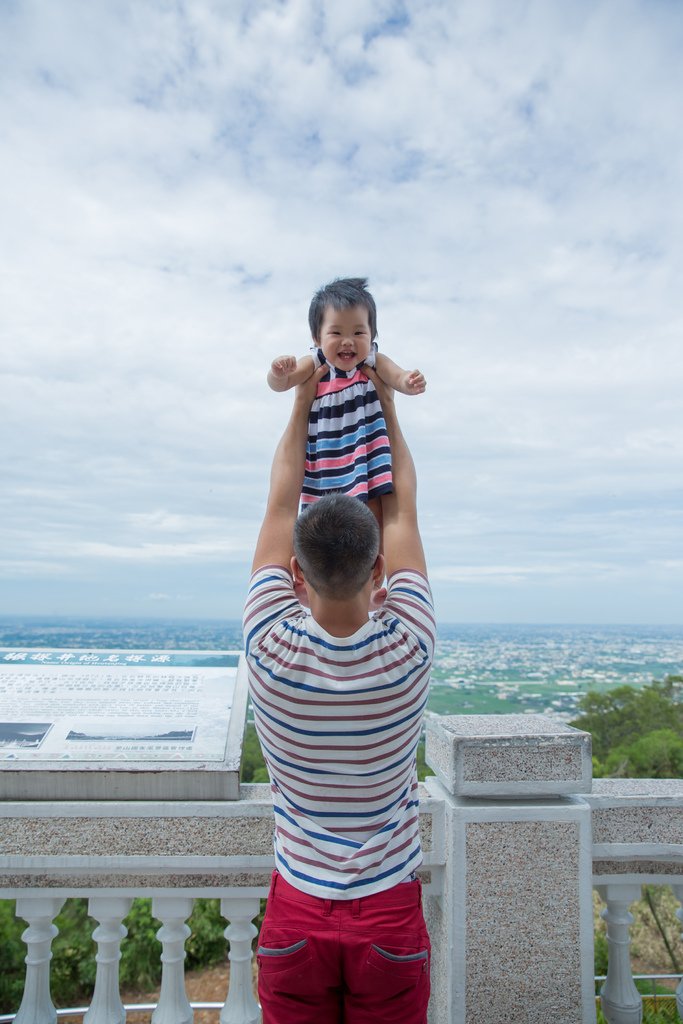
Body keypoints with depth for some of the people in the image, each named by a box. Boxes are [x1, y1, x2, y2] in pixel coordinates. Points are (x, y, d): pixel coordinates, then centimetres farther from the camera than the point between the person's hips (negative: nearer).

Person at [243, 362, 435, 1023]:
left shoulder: (270, 646, -21)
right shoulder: (410, 645, -20)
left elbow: (279, 507, -7)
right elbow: (402, 512, -6)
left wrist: (301, 403, 4)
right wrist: (386, 406, 7)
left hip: (297, 911, 0)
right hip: (390, 911, 0)